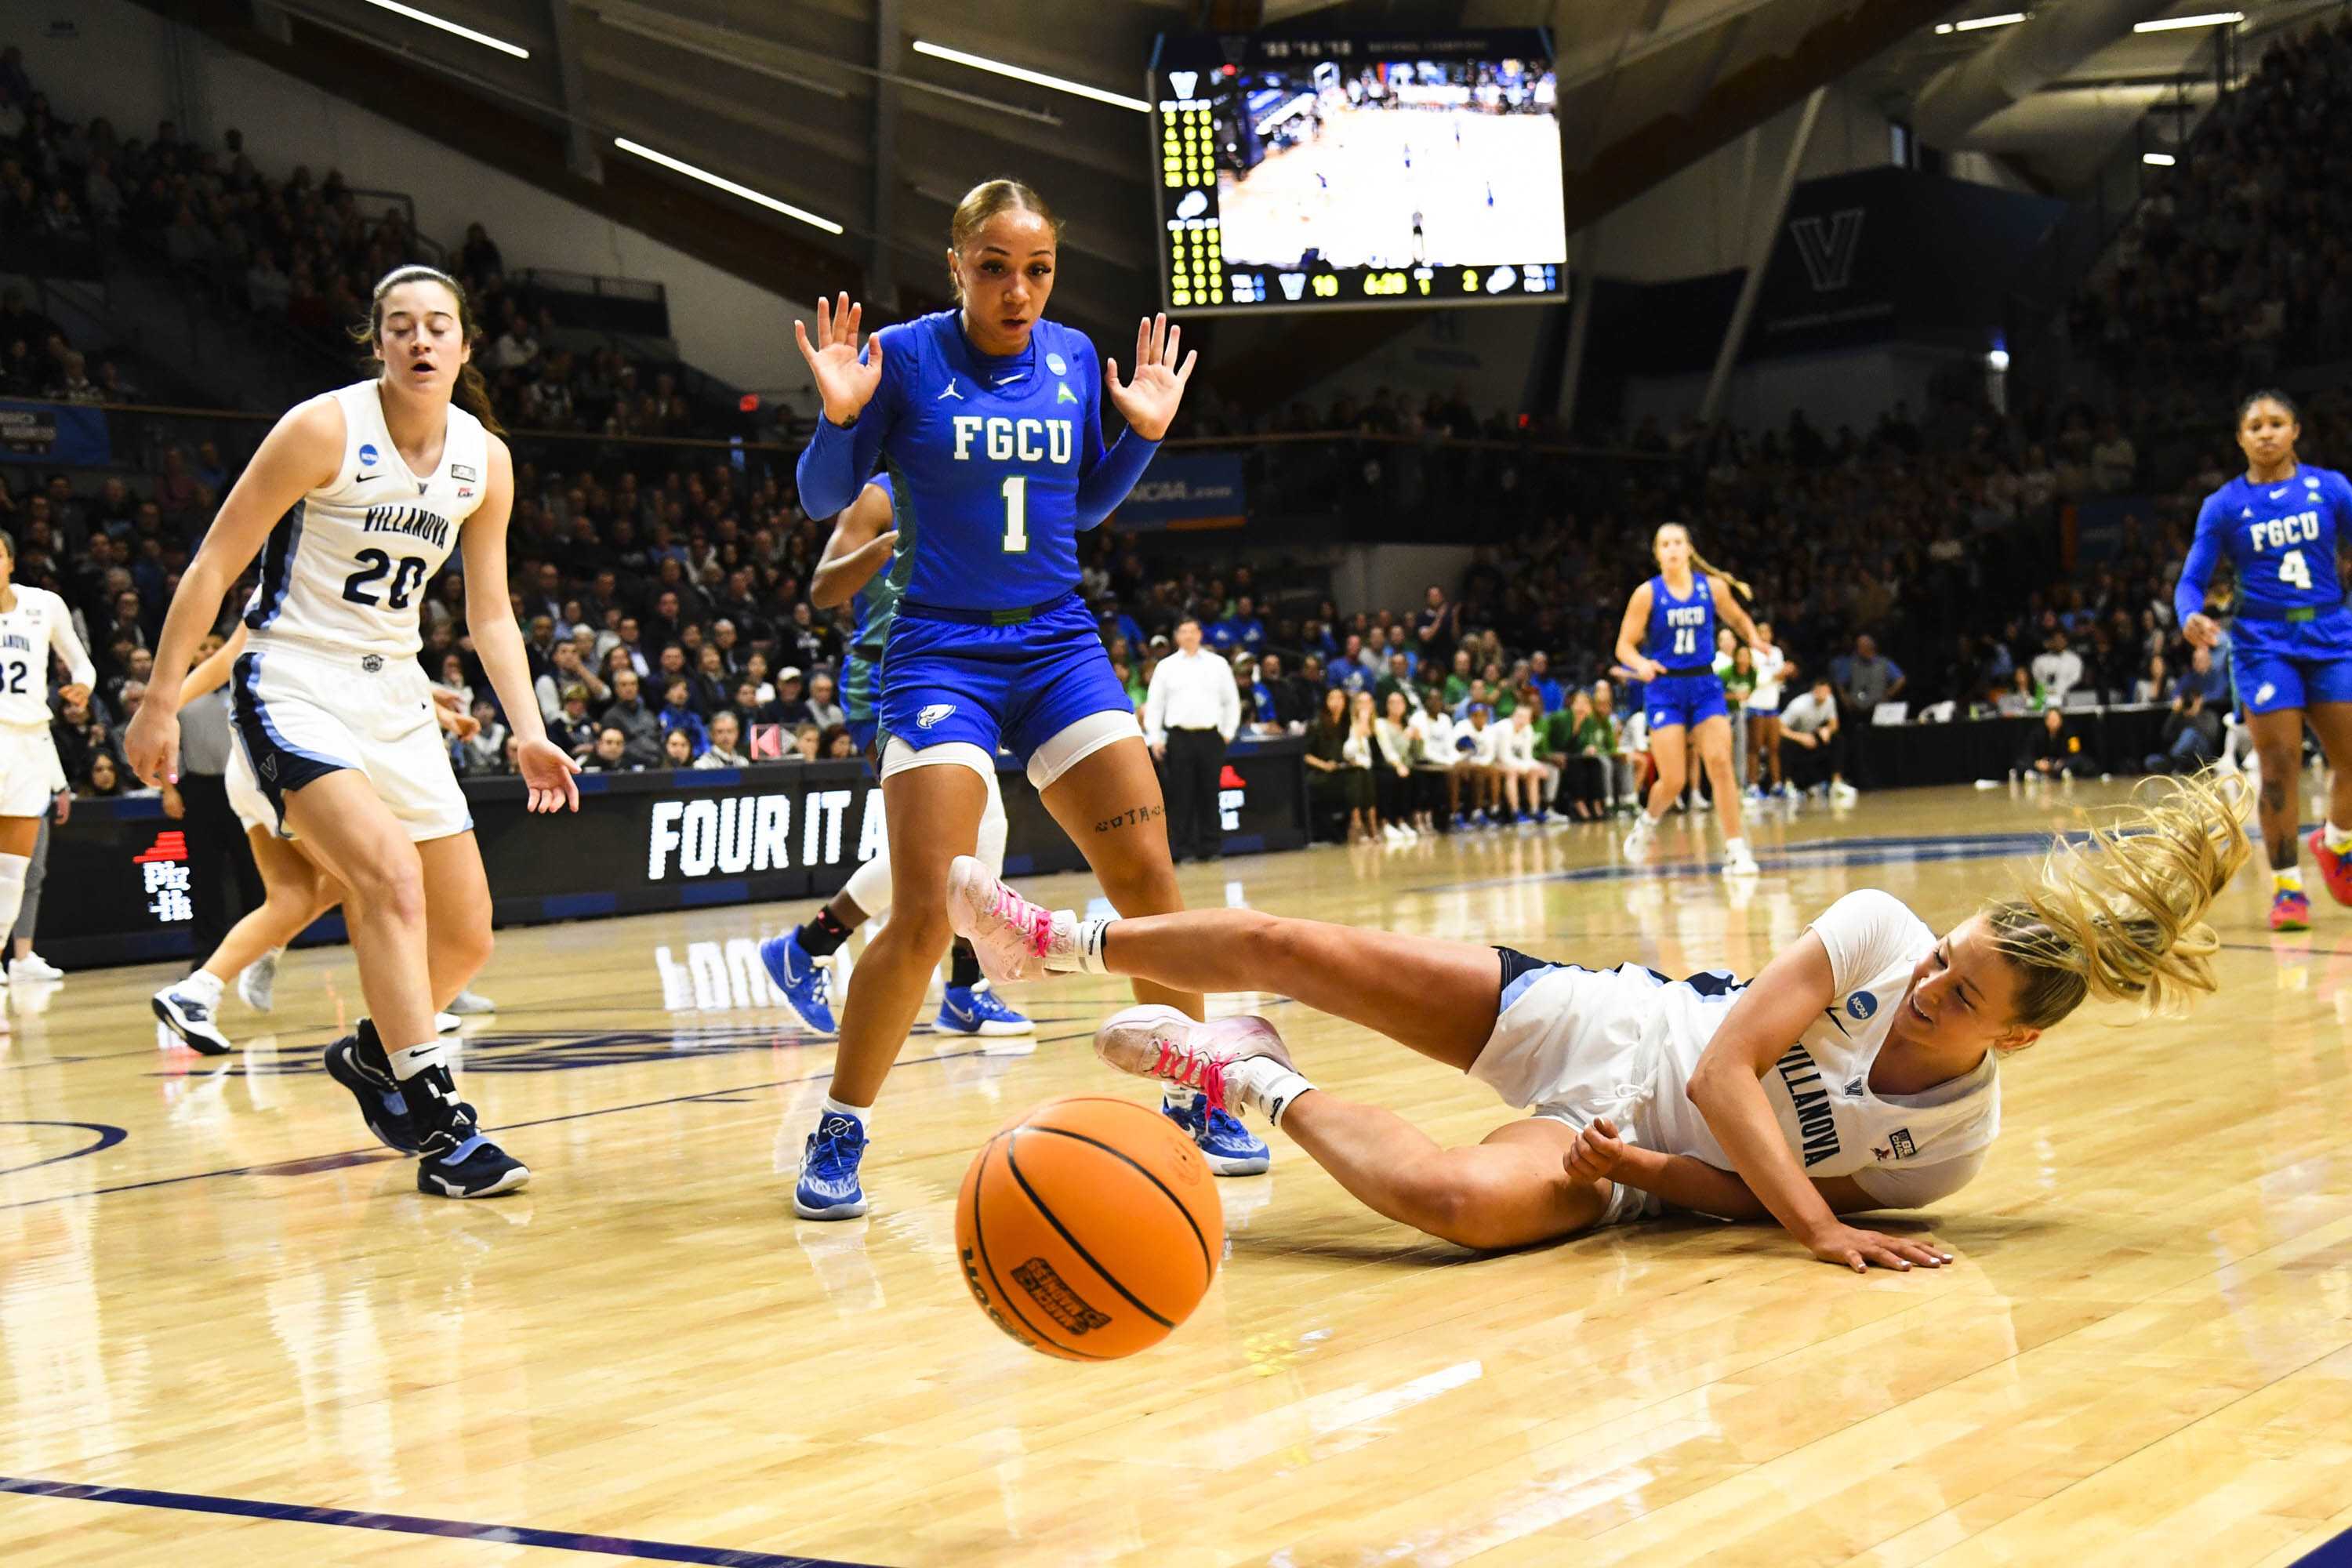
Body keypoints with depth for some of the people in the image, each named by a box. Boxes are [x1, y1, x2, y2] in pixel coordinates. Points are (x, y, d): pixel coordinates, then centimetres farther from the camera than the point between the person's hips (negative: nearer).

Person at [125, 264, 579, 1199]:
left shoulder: (486, 461, 3)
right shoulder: (325, 428, -13)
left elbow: (489, 614, 11)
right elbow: (213, 567, -10)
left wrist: (526, 731, 0)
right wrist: (161, 702, -12)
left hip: (394, 694, 6)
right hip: (293, 688, -6)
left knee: (466, 935, 5)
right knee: (391, 876, -27)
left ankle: (373, 1053, 33)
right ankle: (437, 1123, -23)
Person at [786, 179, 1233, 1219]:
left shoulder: (1073, 358, 6)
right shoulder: (905, 355, -6)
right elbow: (823, 499, -2)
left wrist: (1144, 433, 5)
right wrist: (840, 415, -19)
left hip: (1058, 645, 4)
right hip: (941, 653, -4)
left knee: (1148, 878, -4)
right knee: (923, 917, -14)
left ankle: (1192, 1104, 13)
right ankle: (839, 1135, 5)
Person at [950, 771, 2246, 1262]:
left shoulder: (1951, 1142, -12)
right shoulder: (1879, 929, -15)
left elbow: (1755, 1195, -7)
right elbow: (1724, 1067, -16)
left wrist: (1657, 1174, -24)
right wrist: (1819, 1223, -25)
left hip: (1623, 1149, -2)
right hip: (1597, 1018, 2)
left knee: (1462, 1197, -36)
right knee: (1282, 947, -6)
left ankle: (1255, 1082, -7)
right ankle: (1060, 943, 22)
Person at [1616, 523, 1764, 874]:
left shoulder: (1712, 587, 0)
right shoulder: (1648, 594, -5)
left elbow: (1739, 620, 17)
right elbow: (1624, 646, -4)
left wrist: (1755, 641, -4)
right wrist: (1641, 664, -26)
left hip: (1705, 685, 2)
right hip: (1665, 690, -2)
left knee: (1720, 763, -13)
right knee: (1673, 780, -6)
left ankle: (1735, 850, -8)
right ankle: (1647, 822, 27)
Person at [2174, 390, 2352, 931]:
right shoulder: (2223, 505, 1)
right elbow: (2191, 581, -1)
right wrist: (2191, 617, -22)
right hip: (2263, 644, -2)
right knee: (2279, 766, -8)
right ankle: (2286, 887, 3)